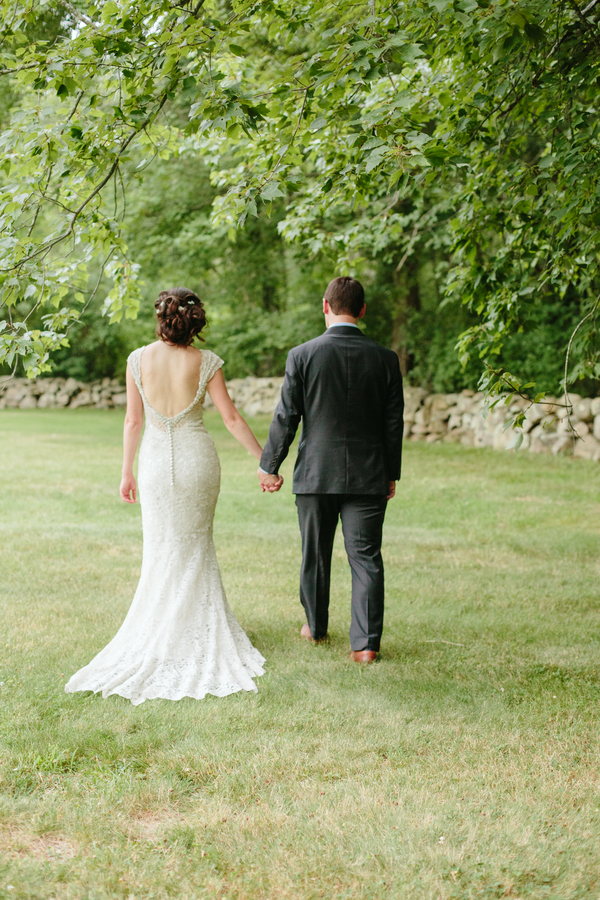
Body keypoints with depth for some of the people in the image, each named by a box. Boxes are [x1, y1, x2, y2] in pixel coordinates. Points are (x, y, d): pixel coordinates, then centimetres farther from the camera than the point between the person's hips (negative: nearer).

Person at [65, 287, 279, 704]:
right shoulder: (205, 361, -6)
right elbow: (231, 418, -5)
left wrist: (127, 471, 9)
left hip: (156, 459, 0)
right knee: (197, 546, 16)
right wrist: (266, 461, 3)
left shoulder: (139, 359, -5)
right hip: (197, 457, 0)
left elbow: (133, 420, -1)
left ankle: (159, 632, 14)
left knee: (161, 550, 11)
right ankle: (199, 627, 19)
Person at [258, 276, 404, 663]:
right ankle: (366, 642, 1)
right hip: (369, 477, 1)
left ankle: (316, 627, 31)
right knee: (366, 559, 4)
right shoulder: (385, 359, -3)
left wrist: (269, 466, 8)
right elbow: (394, 423, 2)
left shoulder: (302, 355, -8)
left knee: (315, 555, 15)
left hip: (315, 475, 0)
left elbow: (286, 418, -4)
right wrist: (391, 474, 14)